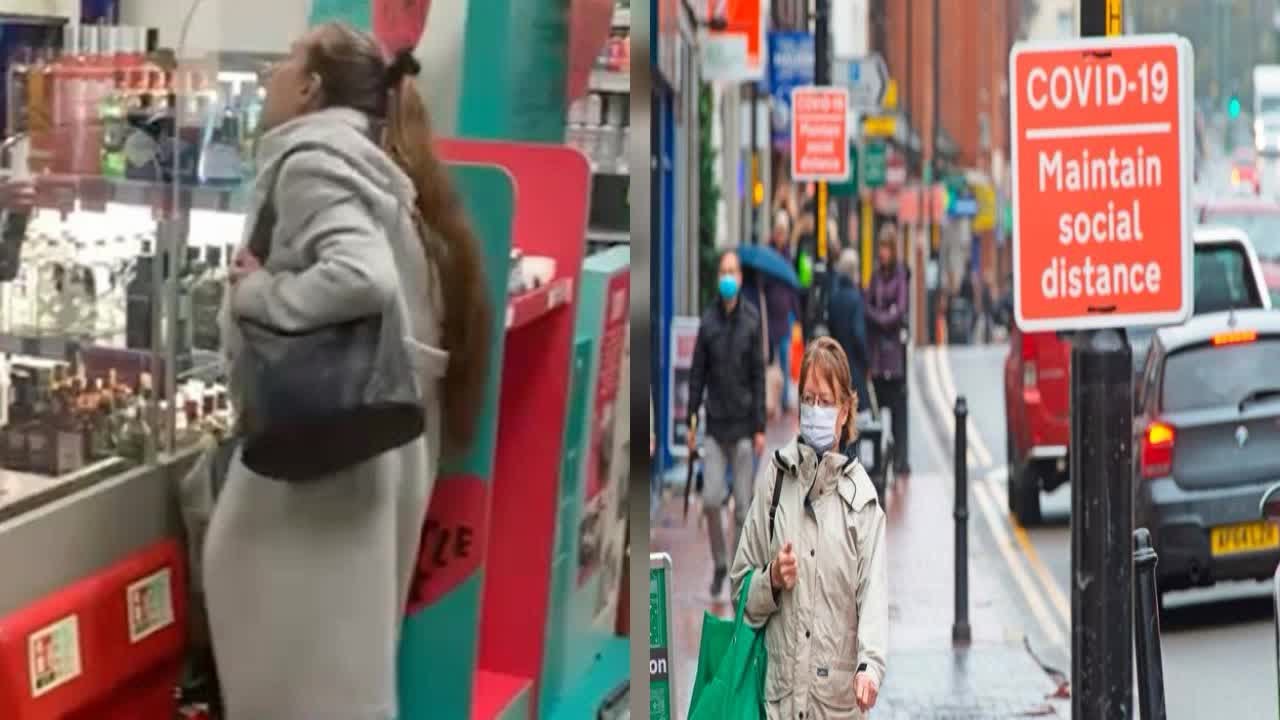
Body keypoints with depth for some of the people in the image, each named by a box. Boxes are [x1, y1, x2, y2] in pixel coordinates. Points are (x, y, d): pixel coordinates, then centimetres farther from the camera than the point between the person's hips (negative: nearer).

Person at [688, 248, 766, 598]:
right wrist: (691, 421, 2)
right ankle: (719, 563, 14)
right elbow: (697, 373, 5)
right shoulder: (708, 320, 2)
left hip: (743, 427, -1)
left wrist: (760, 427, -6)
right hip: (714, 426, 1)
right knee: (711, 499, -6)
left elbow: (759, 375, -2)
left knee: (742, 505, 1)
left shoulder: (752, 320, -3)